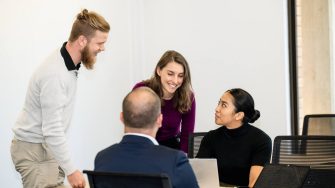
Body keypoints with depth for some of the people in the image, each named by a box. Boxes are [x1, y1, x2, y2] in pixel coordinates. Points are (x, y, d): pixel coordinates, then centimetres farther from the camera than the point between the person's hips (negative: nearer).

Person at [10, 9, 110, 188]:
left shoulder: (69, 63, 4)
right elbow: (52, 130, -26)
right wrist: (71, 170, -22)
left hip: (48, 146, 9)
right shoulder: (55, 73, -25)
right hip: (33, 150, -9)